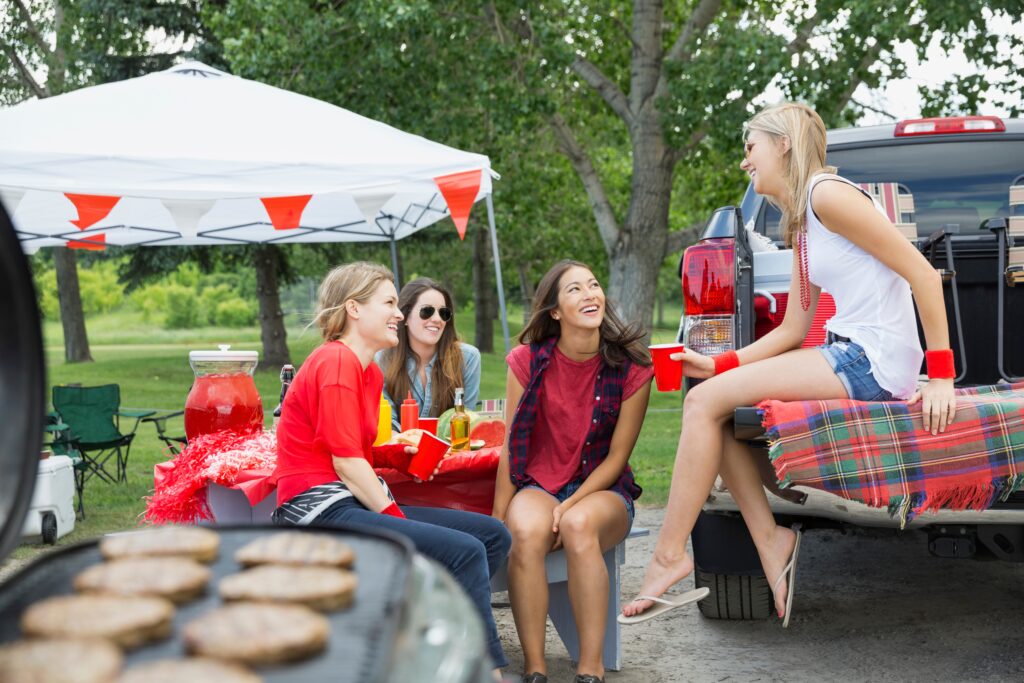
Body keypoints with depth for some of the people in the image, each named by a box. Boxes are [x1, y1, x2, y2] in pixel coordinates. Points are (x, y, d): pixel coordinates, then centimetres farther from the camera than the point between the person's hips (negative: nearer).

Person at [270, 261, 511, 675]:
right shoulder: (335, 361, -13)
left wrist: (403, 453, -2)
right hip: (322, 510, -10)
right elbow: (346, 461, -16)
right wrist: (398, 520, -13)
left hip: (357, 501, 10)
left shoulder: (371, 372, 17)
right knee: (465, 551, -23)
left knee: (493, 535, 2)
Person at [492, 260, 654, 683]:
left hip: (602, 489, -1)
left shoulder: (631, 368, -6)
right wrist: (499, 518, -5)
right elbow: (512, 447, 0)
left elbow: (617, 456, -4)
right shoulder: (528, 361, -3)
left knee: (579, 526, -36)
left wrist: (570, 506, -15)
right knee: (525, 532, -34)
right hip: (539, 485, 1)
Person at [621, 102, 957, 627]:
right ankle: (769, 538, 1)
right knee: (713, 406, 3)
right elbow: (793, 330, 17)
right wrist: (721, 366, 8)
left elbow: (922, 273, -15)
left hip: (873, 362, -9)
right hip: (847, 357, 9)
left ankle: (669, 554, -7)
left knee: (705, 402, -13)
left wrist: (940, 374, -16)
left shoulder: (828, 195, -11)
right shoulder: (800, 225, 19)